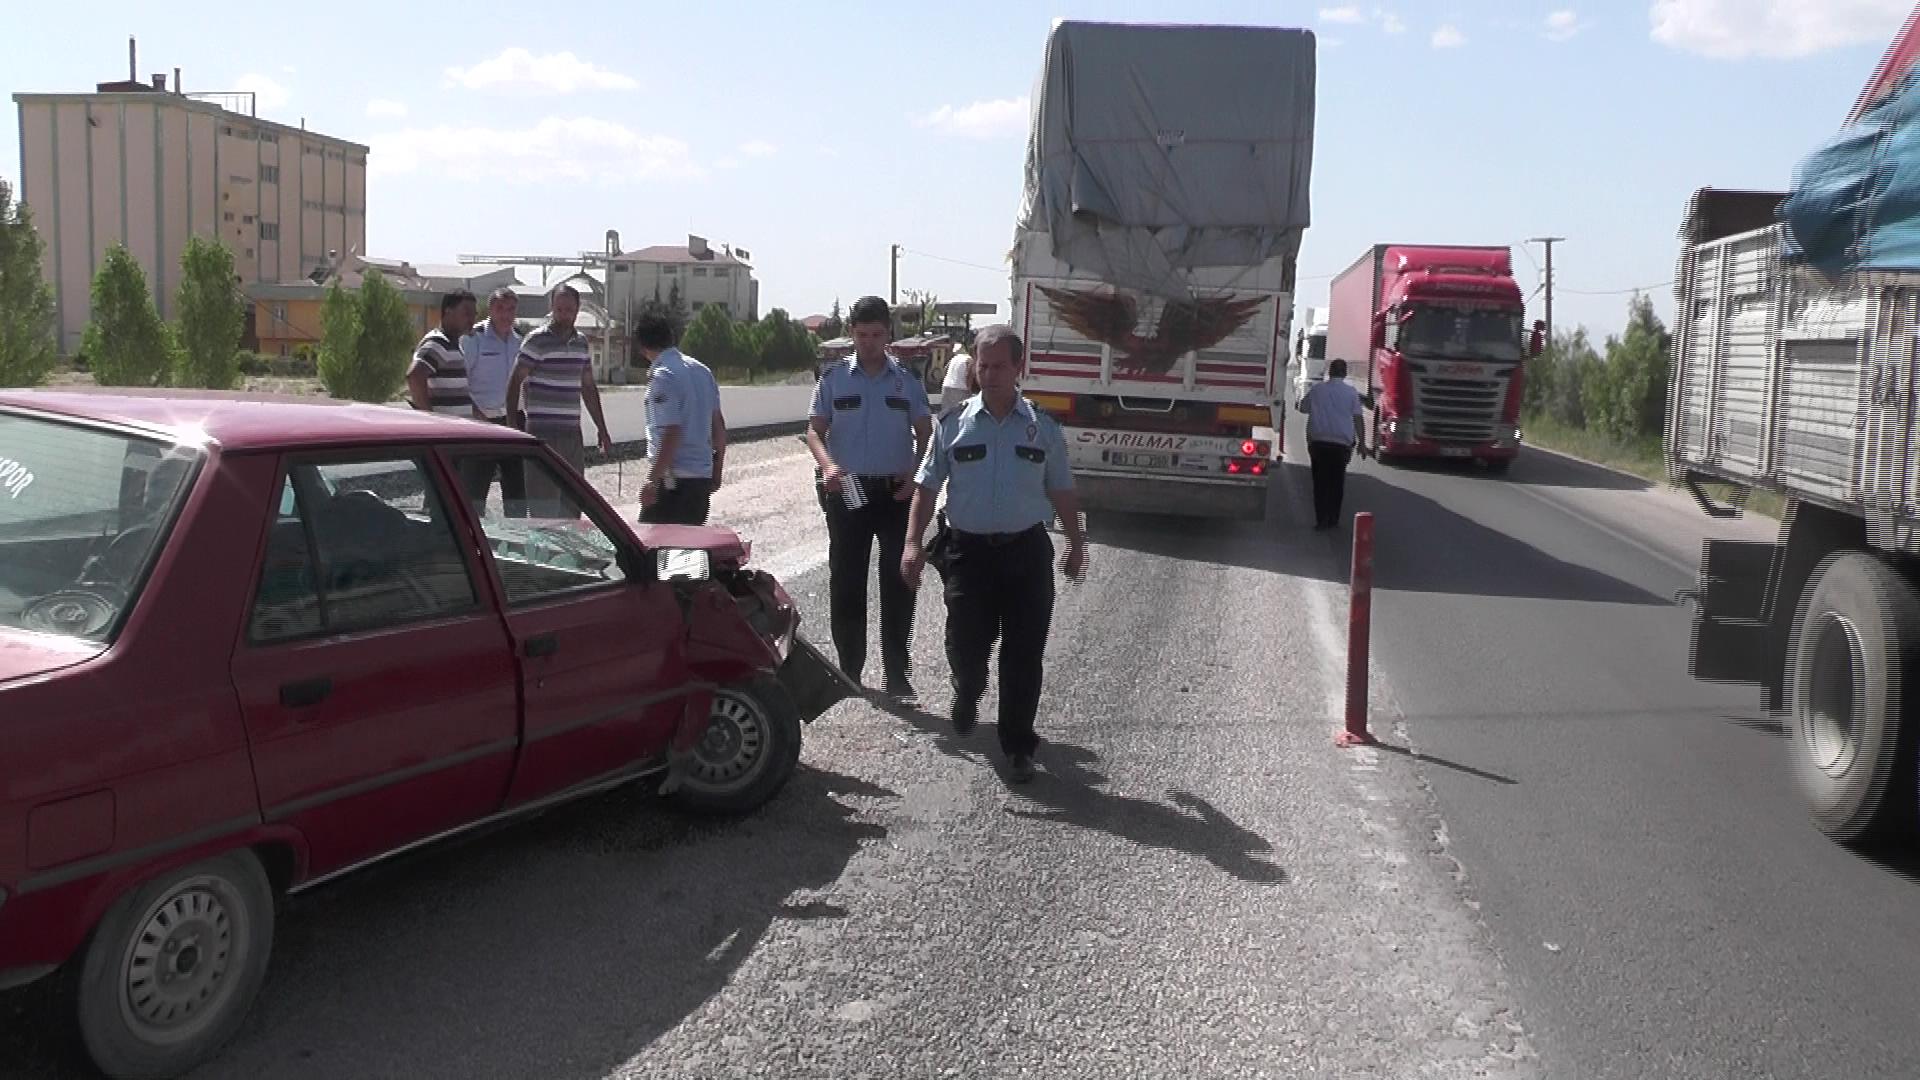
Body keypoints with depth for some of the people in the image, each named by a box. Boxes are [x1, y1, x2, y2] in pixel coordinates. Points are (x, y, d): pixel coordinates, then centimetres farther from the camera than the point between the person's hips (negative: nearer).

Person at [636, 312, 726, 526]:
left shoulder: (662, 377, -14)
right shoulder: (701, 370, 10)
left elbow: (671, 434, -20)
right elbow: (719, 426, 14)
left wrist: (652, 482, -18)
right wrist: (717, 468, 23)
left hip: (673, 477, -8)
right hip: (703, 475, 8)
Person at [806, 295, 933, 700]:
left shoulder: (907, 379, 5)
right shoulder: (835, 377, 3)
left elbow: (925, 433, 7)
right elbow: (815, 430, 1)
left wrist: (916, 474, -9)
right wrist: (827, 465, -19)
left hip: (896, 491, 0)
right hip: (848, 490, 0)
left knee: (898, 581, 1)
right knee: (846, 580, 4)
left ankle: (896, 671, 9)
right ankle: (849, 668, 14)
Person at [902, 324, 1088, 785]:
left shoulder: (1043, 427, 4)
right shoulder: (955, 424, 2)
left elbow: (1061, 492, 12)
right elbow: (927, 487, 3)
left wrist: (1077, 544, 10)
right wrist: (913, 544, -6)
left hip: (1027, 551, 1)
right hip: (968, 550, 0)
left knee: (1024, 653, 1)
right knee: (965, 644, -1)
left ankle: (1018, 745, 15)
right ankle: (967, 693, 36)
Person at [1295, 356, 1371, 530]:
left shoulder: (1316, 388, 4)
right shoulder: (1350, 391, 1)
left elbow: (1302, 408, 17)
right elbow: (1358, 418, -1)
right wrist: (1361, 443, 4)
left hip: (1318, 441, 0)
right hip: (1342, 443, 0)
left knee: (1320, 481, 5)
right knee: (1337, 482, 10)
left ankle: (1321, 521, 0)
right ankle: (1333, 520, 13)